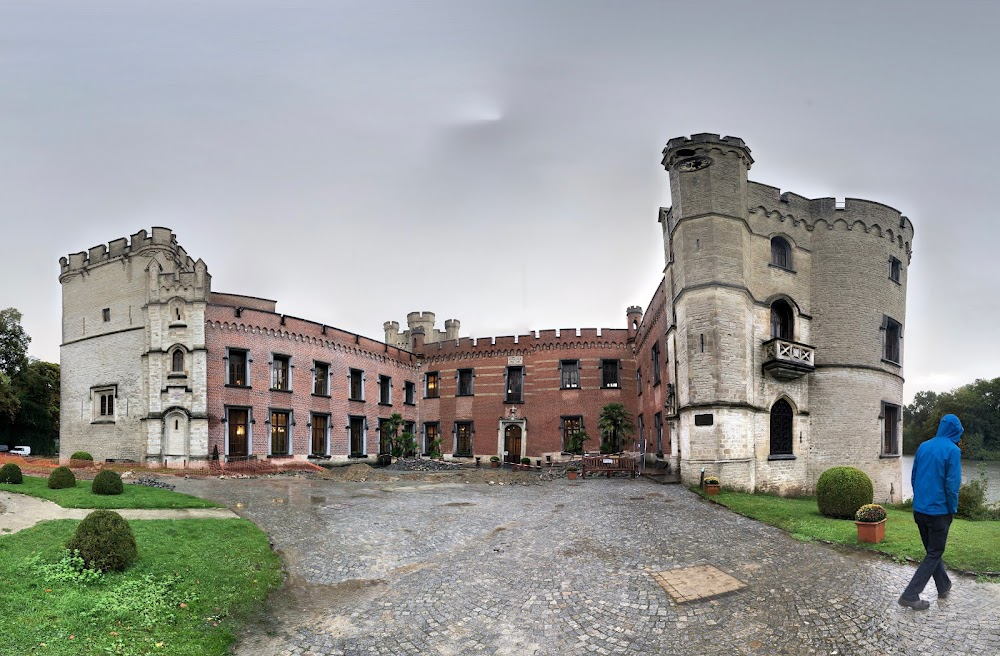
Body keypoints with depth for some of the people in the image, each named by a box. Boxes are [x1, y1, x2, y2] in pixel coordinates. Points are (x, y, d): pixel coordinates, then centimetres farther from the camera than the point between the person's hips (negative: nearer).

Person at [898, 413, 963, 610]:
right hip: (939, 511, -6)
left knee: (933, 550, 21)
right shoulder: (952, 450, -13)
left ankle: (944, 586, 36)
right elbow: (952, 485, -15)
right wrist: (953, 510, -2)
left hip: (919, 509, 6)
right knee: (934, 554, 2)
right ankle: (910, 595, -2)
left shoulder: (923, 446, 7)